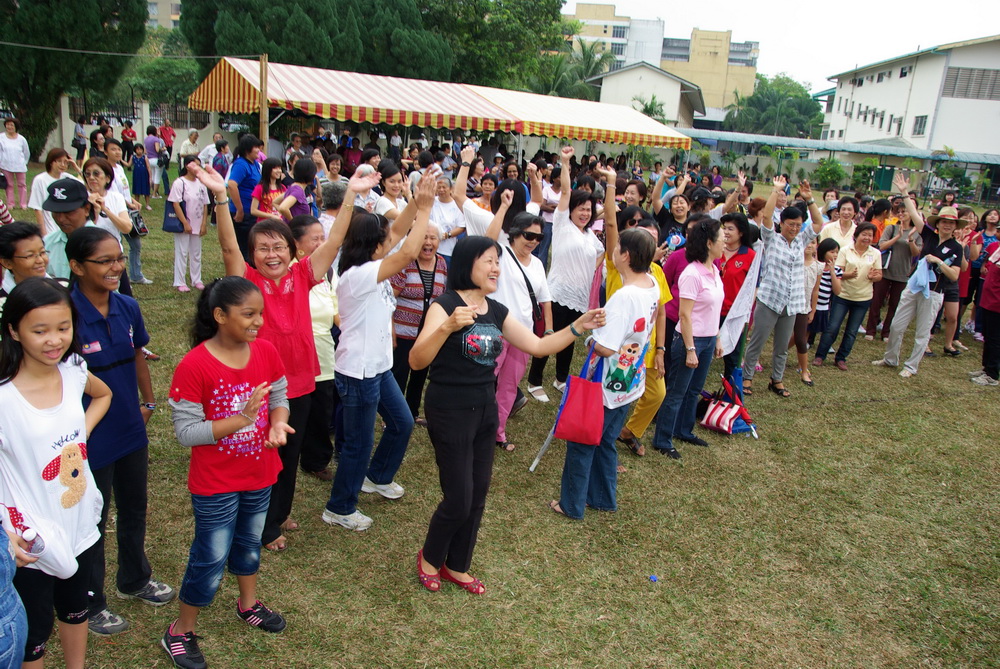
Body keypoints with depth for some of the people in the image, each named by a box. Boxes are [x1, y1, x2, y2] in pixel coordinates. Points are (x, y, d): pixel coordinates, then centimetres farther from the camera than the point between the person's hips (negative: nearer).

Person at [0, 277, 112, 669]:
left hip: (81, 525, 5)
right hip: (32, 542, -5)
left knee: (75, 608, 27)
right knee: (35, 631, 14)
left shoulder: (73, 372, -9)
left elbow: (103, 394, 16)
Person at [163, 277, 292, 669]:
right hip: (216, 485, -5)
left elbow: (279, 397, 4)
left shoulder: (266, 352, -8)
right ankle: (181, 633, 30)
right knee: (211, 558, 7)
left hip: (260, 476, 5)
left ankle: (248, 603, 49)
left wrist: (278, 422, -18)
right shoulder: (194, 366, -23)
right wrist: (242, 419, -29)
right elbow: (185, 431, -21)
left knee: (249, 543, 25)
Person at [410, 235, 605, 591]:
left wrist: (579, 325, -2)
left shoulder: (497, 311, 6)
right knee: (458, 500, -1)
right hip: (449, 411, -7)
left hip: (485, 409, 7)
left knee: (478, 496, 14)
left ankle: (457, 566, 34)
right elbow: (416, 361, -24)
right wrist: (448, 326, -38)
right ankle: (429, 558, 28)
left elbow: (538, 346, 8)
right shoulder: (446, 304, -15)